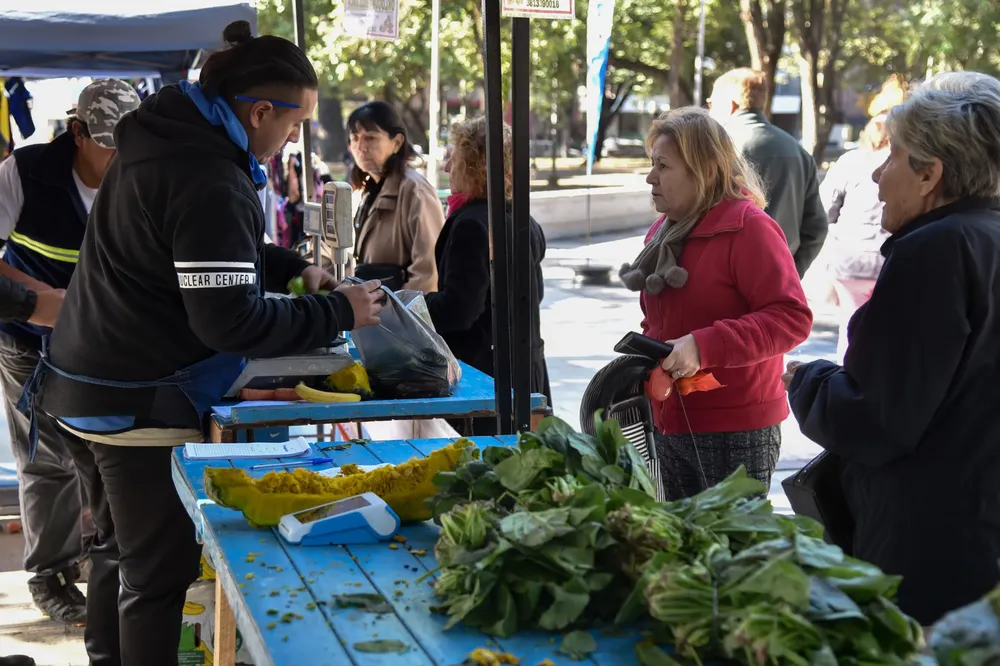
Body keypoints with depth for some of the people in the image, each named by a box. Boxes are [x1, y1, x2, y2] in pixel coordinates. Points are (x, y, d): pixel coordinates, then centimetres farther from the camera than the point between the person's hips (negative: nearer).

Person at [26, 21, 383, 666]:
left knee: (120, 550, 22)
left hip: (85, 384, 10)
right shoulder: (211, 185, -23)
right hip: (142, 407, -10)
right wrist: (337, 313, -14)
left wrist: (292, 267, 11)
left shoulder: (164, 141, 9)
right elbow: (231, 320, -24)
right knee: (159, 571, -1)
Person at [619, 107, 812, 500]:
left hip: (735, 433, -8)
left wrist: (703, 346, -29)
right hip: (671, 423, 8)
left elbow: (792, 318, -23)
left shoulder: (748, 227, -14)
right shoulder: (664, 232, 13)